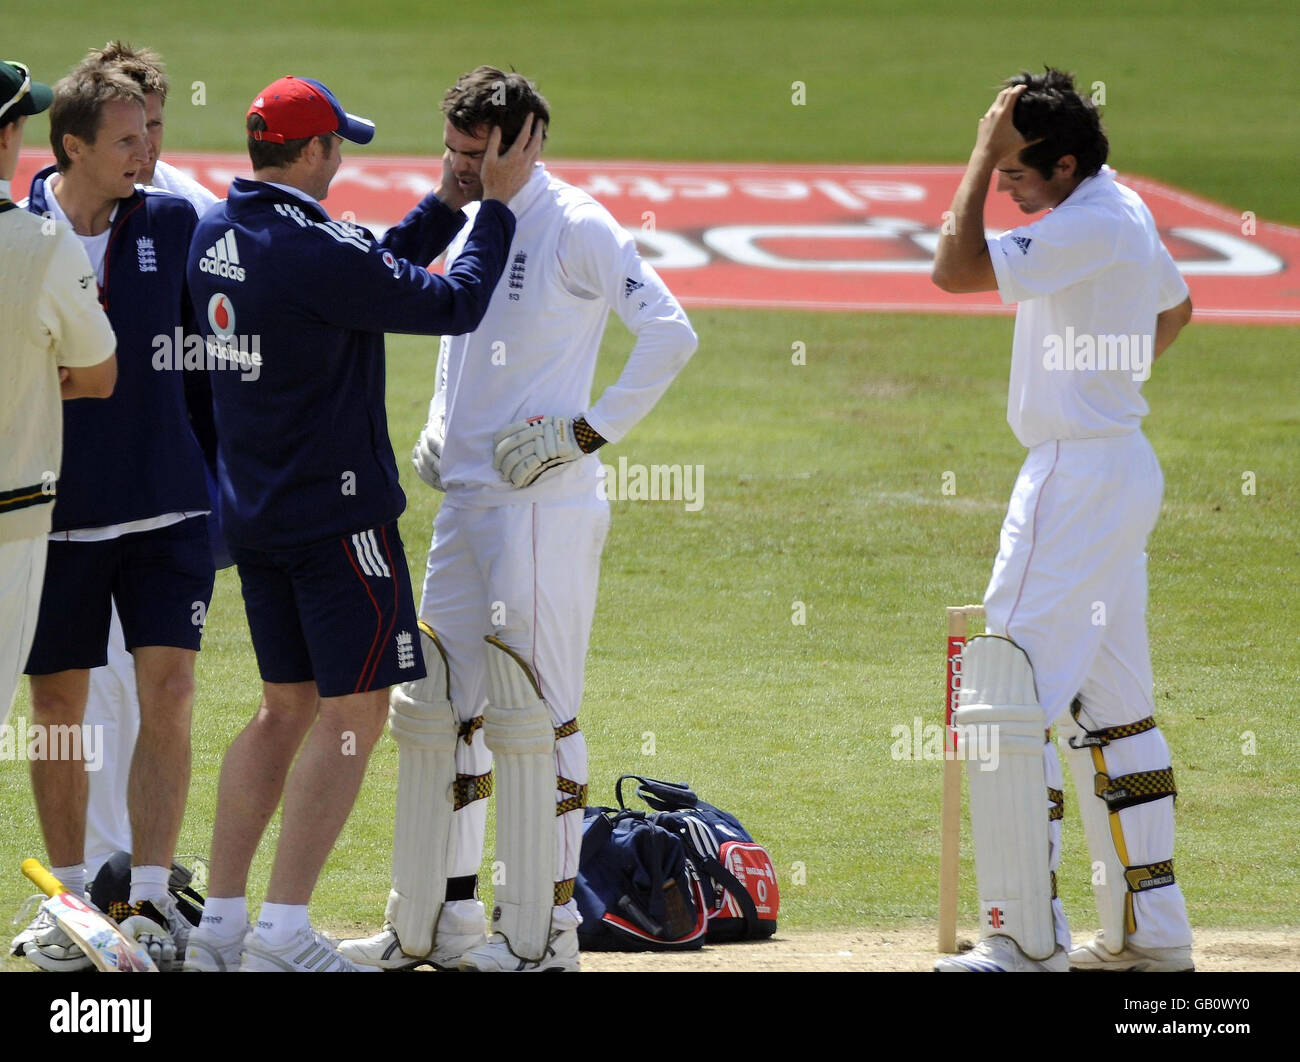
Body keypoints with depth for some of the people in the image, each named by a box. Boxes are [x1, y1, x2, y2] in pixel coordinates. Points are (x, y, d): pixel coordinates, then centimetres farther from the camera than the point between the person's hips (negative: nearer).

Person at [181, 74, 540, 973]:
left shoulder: (216, 237, 6)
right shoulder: (315, 250, -21)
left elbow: (376, 273, 16)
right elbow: (453, 305, -15)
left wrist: (449, 202, 14)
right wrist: (496, 204, -5)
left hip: (253, 516, 9)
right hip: (336, 517, -9)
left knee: (287, 706, 16)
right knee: (354, 713, -2)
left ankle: (221, 923, 13)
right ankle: (283, 932, -7)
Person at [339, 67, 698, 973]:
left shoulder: (575, 228, -11)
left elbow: (670, 334, -18)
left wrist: (589, 430, -18)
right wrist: (437, 427, 13)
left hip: (546, 508, -9)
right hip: (465, 504, 9)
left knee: (532, 711, -7)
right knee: (432, 703, 10)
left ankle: (544, 931, -2)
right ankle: (433, 922, 17)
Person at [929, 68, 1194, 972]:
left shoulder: (1091, 227, -19)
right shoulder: (1127, 212, 12)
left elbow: (957, 269, -25)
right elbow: (1175, 307, 30)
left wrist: (986, 149, -19)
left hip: (1077, 479, -11)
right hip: (1124, 466, 11)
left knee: (1012, 699, -10)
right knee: (1113, 709, 14)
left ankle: (1027, 939, -11)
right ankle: (1151, 932, 18)